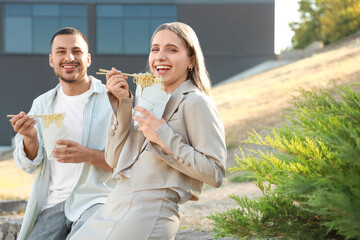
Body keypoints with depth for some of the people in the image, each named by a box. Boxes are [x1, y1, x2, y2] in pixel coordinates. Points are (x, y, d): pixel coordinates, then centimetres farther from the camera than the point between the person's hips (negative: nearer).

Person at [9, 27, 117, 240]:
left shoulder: (112, 101, -2)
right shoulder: (42, 104, 13)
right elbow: (29, 165, 10)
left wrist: (89, 155, -22)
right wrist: (30, 137, -12)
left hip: (97, 200, -4)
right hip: (54, 204, 4)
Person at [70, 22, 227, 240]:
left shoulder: (196, 103, -6)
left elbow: (215, 173, -14)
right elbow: (114, 160, 11)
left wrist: (165, 138, -15)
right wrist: (122, 103, 3)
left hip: (151, 212, -8)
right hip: (115, 205, 8)